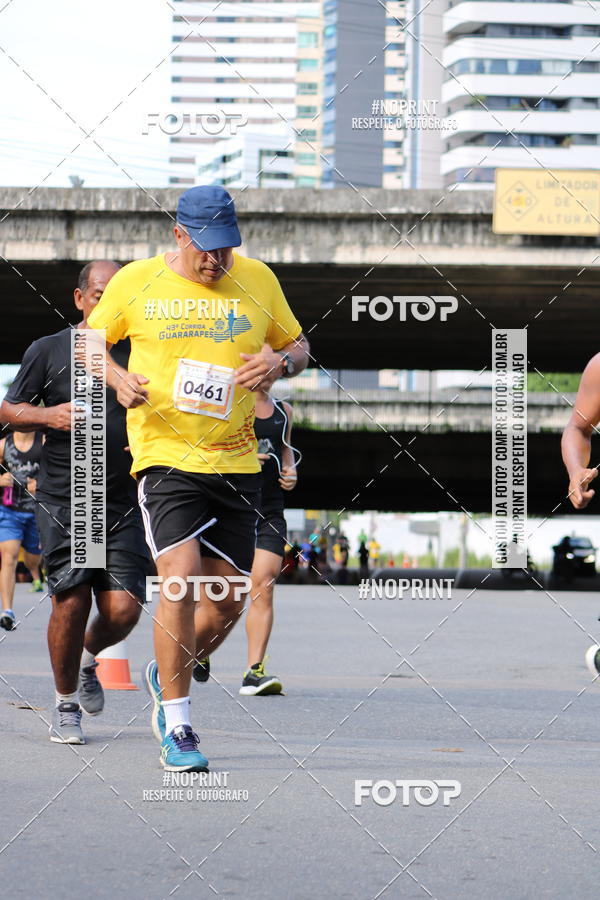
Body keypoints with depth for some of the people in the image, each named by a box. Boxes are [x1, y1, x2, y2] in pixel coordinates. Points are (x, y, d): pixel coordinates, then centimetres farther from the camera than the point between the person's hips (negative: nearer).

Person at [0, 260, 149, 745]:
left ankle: (89, 657, 27)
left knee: (123, 609, -8)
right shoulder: (47, 351, 5)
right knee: (72, 600, -9)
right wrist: (48, 415, -11)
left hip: (122, 501, 2)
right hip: (62, 500, -2)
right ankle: (66, 703, 12)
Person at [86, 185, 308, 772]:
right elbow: (89, 339, 13)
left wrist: (281, 362, -7)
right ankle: (176, 725, -10)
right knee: (180, 576, -21)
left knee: (227, 602, 5)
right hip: (164, 454, -3)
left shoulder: (257, 280, 6)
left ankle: (166, 677, 36)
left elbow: (298, 345, 17)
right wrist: (117, 378, -7)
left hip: (236, 460, 4)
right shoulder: (136, 281, 0)